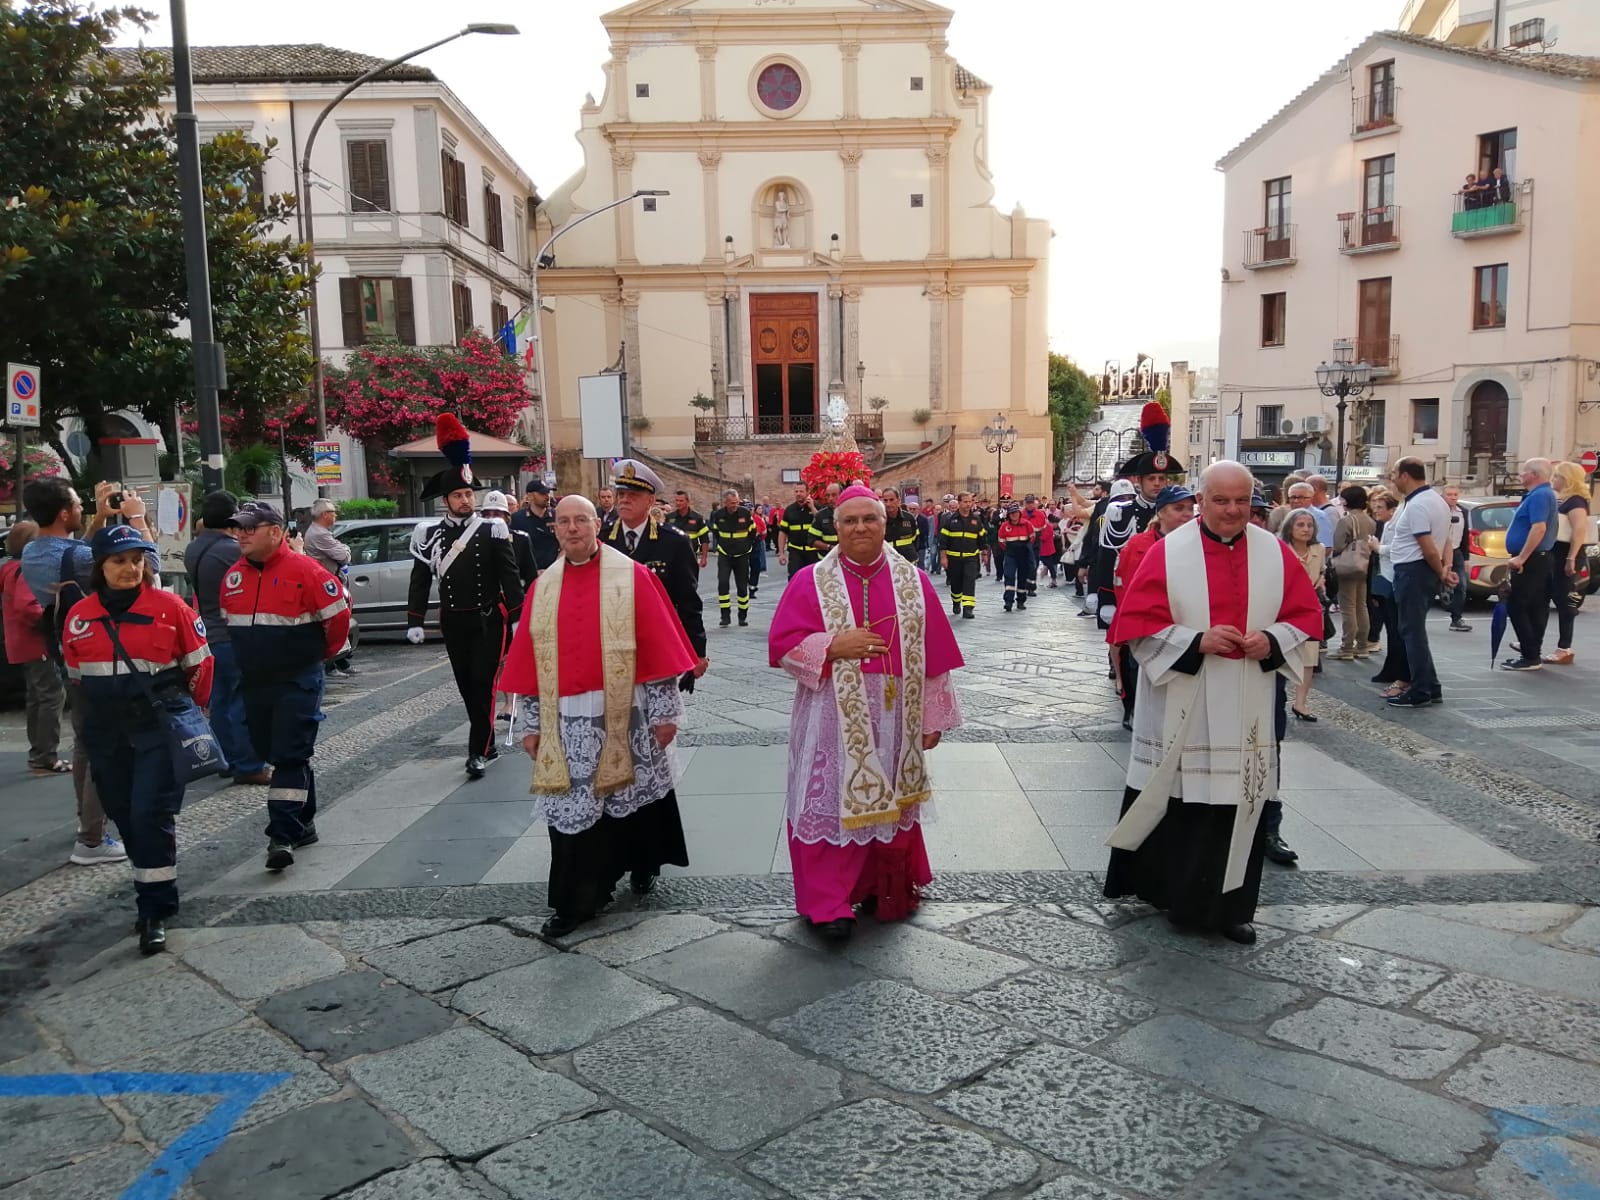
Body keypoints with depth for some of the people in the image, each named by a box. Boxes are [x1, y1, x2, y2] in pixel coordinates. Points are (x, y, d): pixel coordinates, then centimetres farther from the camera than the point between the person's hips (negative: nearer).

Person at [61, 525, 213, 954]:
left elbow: (199, 663, 2)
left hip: (159, 728, -4)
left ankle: (155, 910, 0)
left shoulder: (170, 607, -7)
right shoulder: (79, 616, 2)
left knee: (151, 815, -9)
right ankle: (153, 888, 28)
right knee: (124, 815, 12)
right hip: (107, 735, 4)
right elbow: (74, 673, 16)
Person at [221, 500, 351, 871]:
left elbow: (338, 613, -9)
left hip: (298, 681, -7)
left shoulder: (303, 570, -13)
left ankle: (282, 836, -9)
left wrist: (323, 651, 4)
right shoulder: (234, 576, 7)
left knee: (290, 757, -10)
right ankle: (303, 824, 28)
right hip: (254, 683, 7)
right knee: (272, 754, 14)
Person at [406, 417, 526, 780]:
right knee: (466, 686, 10)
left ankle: (477, 751, -5)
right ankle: (487, 743, 25)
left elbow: (510, 576, -5)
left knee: (483, 683, -7)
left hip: (488, 620, -3)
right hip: (453, 622, 3)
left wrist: (517, 617, -9)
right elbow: (420, 580, 4)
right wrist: (414, 622, -1)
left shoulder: (493, 531, -4)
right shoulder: (429, 534, 3)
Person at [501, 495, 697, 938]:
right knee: (570, 808, 2)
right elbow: (528, 658, 9)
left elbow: (657, 648, -5)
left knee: (631, 795, 12)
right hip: (567, 720, 2)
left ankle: (642, 864, 37)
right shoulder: (543, 586, 7)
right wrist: (530, 723, 7)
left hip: (626, 714, -2)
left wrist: (664, 711, -7)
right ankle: (574, 902, 12)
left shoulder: (633, 577, -4)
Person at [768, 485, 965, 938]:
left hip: (894, 717, 2)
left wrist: (933, 717, 4)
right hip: (833, 717, -2)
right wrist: (833, 646, -16)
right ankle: (829, 902, 11)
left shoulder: (913, 582, 4)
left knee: (890, 801, 12)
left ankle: (885, 891, 29)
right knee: (833, 803, -1)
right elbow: (781, 645, -4)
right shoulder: (811, 582, -1)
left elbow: (933, 656, 5)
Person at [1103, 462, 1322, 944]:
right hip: (1180, 709, -3)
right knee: (1176, 801, 3)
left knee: (1239, 803, 6)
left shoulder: (1275, 553, 4)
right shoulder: (1168, 552, -6)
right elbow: (1139, 622, -8)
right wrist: (1196, 641, -19)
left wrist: (1272, 642, -11)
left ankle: (1230, 906, 20)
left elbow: (1307, 615, 8)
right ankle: (1168, 888, 22)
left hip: (1246, 709, 3)